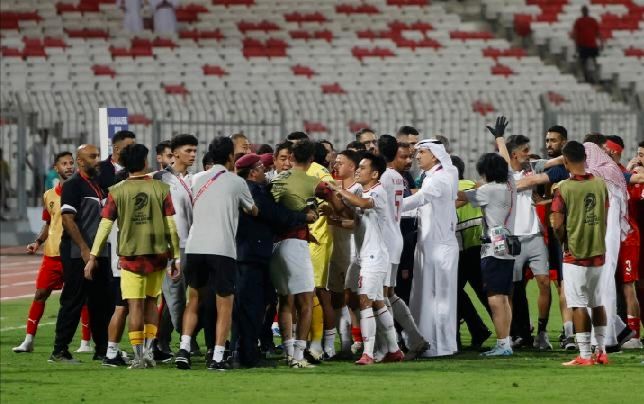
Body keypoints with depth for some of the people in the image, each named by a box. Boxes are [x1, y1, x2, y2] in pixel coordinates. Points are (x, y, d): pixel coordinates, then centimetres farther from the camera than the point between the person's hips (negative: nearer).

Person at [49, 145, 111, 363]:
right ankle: (60, 351, 0)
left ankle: (102, 349, 17)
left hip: (98, 254, 8)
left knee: (102, 303, 10)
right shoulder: (73, 184, -9)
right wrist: (84, 249, -21)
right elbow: (68, 220, -17)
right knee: (73, 302, -5)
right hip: (77, 255, -8)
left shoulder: (98, 184, 16)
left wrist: (101, 249, 16)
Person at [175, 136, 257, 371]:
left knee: (194, 299, 17)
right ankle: (217, 358, -3)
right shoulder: (236, 182, 2)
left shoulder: (197, 179, 12)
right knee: (225, 304, 4)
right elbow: (253, 211, 17)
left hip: (195, 246, 4)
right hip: (222, 249, -4)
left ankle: (184, 349, 3)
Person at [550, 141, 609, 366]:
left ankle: (584, 355, -4)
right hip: (598, 252, 5)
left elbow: (557, 225, -13)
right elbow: (605, 218, 9)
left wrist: (564, 243, 6)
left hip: (575, 254, -5)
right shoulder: (600, 184, 1)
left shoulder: (564, 189, -14)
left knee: (578, 305, -2)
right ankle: (601, 351, 19)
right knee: (597, 303, 15)